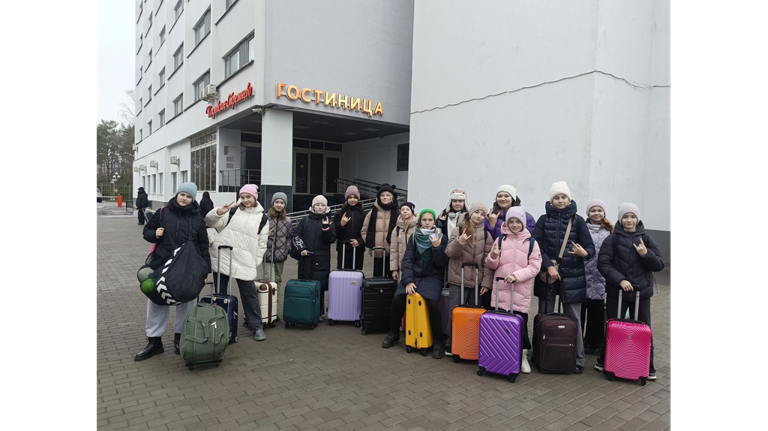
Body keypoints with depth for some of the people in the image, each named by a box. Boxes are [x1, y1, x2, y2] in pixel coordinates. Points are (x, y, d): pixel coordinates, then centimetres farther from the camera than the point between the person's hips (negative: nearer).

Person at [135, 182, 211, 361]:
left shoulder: (197, 218, 1)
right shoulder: (163, 212, 1)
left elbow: (203, 245, 3)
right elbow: (147, 231, 12)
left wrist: (205, 270, -1)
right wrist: (154, 234, -12)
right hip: (161, 265, 1)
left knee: (185, 302, 8)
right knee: (157, 301, 7)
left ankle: (180, 337, 25)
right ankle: (154, 341, 19)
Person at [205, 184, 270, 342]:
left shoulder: (262, 217, 5)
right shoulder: (232, 210, 4)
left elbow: (262, 243, 7)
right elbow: (211, 222, -3)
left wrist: (256, 262, 0)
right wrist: (218, 212, -23)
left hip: (244, 261, -1)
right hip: (222, 257, 1)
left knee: (250, 293, 1)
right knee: (220, 292, 9)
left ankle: (257, 326, 11)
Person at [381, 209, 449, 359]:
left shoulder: (442, 238, -1)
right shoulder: (414, 237, 5)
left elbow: (442, 264, -6)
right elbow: (407, 260, -1)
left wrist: (437, 247, -20)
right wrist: (408, 280, -13)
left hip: (432, 277, -2)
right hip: (414, 275, 2)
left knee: (432, 302, -30)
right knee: (397, 299, -20)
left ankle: (437, 341, -13)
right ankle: (394, 332, 6)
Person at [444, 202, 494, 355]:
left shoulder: (486, 234, 3)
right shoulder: (458, 230, 1)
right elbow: (449, 253, -6)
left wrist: (486, 281, -7)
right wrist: (459, 242, -24)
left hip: (477, 281, 1)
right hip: (458, 279, -1)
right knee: (455, 313, 3)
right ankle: (450, 344, 15)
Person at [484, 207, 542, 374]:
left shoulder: (531, 242, 1)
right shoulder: (500, 240, 6)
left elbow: (535, 267, -5)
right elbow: (492, 266, 9)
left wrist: (516, 275, -17)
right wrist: (493, 257, -13)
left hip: (521, 291, -2)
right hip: (500, 290, 2)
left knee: (520, 324, 3)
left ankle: (523, 356, 21)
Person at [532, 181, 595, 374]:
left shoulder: (578, 220, -1)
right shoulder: (544, 220, 1)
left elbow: (591, 249, -4)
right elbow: (535, 246, -5)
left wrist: (583, 253, -27)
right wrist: (548, 266, -15)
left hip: (572, 276, -1)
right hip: (547, 274, 1)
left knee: (573, 318, 3)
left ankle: (578, 359, 15)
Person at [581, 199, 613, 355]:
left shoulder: (610, 231, 7)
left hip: (599, 278, 1)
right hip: (582, 275, -1)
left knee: (595, 310, 8)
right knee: (579, 309, 5)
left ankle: (593, 342, 22)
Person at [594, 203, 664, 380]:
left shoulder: (646, 239, 2)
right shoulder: (612, 239, -5)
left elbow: (659, 265, 1)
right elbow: (603, 264, -10)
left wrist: (646, 254, -17)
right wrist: (620, 280, -21)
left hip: (642, 293, 2)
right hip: (616, 292, -2)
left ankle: (648, 366, 26)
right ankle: (604, 361, 27)